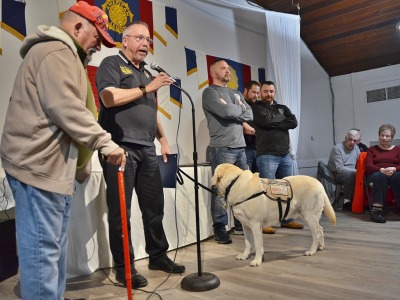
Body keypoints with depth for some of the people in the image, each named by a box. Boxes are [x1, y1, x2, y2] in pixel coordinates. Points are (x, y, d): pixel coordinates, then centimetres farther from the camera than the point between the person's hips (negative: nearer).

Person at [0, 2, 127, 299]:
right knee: (42, 247, -4)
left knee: (53, 244, 16)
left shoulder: (60, 53, 24)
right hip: (38, 164, -11)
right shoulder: (55, 52, -10)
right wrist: (104, 141, -19)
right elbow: (65, 108, -22)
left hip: (51, 163, 11)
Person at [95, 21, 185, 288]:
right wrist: (147, 88, -10)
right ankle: (124, 268, 12)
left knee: (154, 206, 11)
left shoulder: (146, 73, 24)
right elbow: (109, 98, -16)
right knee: (120, 210, 0)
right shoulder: (112, 64, 2)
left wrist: (163, 139, 17)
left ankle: (158, 256, 26)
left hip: (147, 149, 7)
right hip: (121, 147, -7)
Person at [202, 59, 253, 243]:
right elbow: (225, 111, -16)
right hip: (221, 148, -7)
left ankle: (241, 224, 22)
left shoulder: (236, 93, 23)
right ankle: (220, 229, 4)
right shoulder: (210, 92, 0)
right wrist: (240, 109, 3)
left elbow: (249, 115, 12)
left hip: (240, 147, 7)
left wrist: (234, 114, -5)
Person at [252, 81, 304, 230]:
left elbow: (294, 123, 2)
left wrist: (275, 124, -7)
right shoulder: (256, 108, 6)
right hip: (266, 156, -5)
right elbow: (265, 121, -14)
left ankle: (287, 220, 21)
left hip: (285, 155, 5)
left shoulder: (283, 108, 19)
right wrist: (282, 119, 1)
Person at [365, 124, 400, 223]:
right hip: (376, 174, -1)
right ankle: (376, 210, -45)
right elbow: (368, 166, 2)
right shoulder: (372, 149, 18)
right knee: (380, 176, -38)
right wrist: (381, 169, -18)